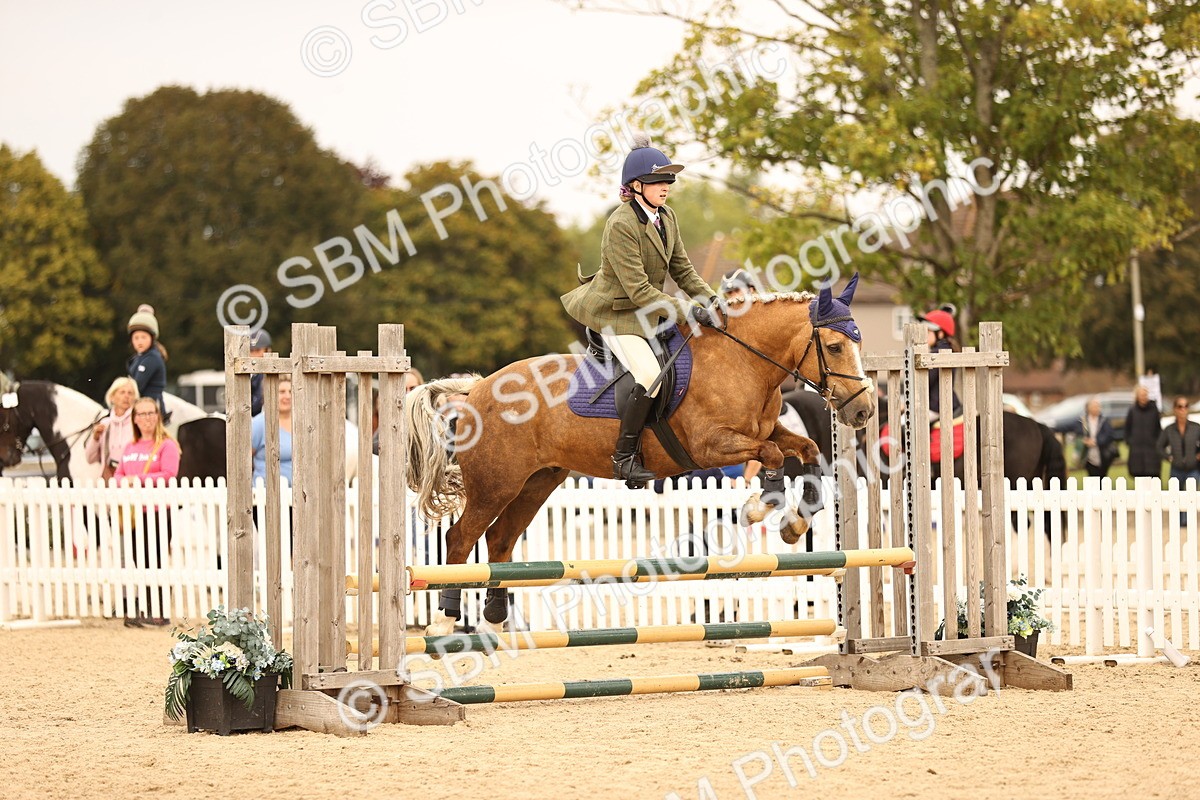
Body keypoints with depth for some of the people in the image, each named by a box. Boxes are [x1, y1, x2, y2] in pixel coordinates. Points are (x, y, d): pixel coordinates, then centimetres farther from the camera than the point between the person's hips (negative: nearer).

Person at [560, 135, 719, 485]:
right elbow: (639, 291, -27)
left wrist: (712, 300, -8)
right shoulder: (621, 225, -26)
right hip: (614, 313, -9)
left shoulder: (667, 217, 1)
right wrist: (690, 312, -28)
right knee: (650, 377, -25)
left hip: (648, 310, 9)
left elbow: (682, 270, 8)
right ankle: (625, 457, -15)